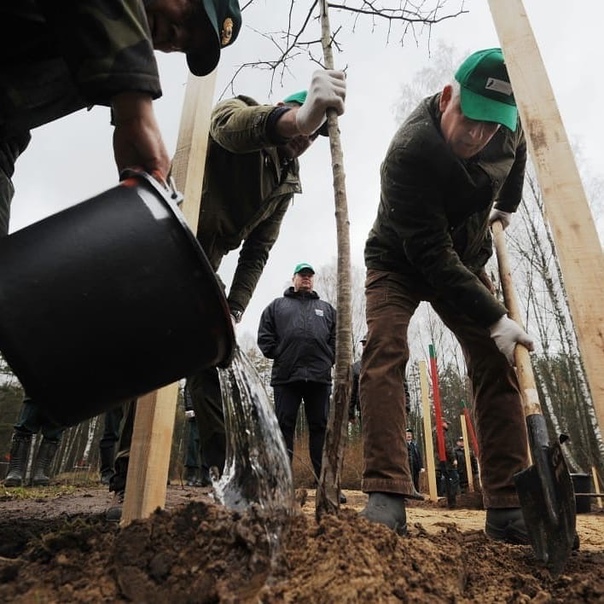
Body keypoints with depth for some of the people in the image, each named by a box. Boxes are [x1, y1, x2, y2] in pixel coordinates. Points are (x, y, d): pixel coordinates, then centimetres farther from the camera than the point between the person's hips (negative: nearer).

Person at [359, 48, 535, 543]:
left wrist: (508, 203, 16)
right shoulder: (409, 152, -31)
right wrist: (495, 318, -33)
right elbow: (432, 257, -34)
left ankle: (507, 507, -5)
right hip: (400, 262, -4)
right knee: (384, 350, -28)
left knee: (495, 362, -9)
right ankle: (387, 497, -27)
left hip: (464, 262, 5)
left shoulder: (508, 128, -11)